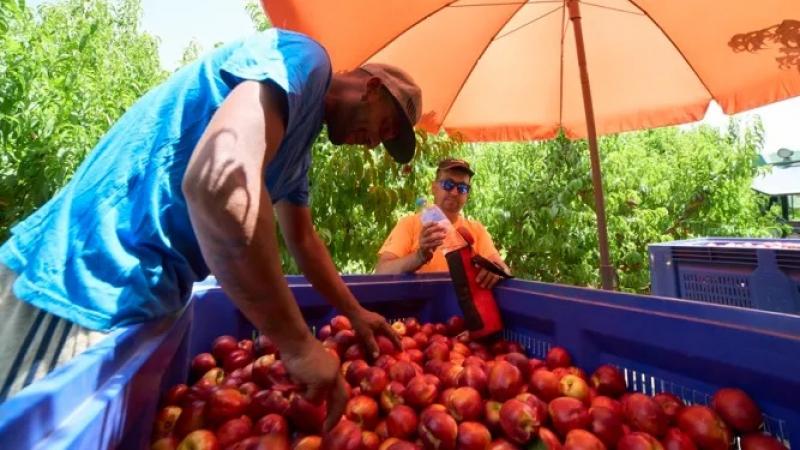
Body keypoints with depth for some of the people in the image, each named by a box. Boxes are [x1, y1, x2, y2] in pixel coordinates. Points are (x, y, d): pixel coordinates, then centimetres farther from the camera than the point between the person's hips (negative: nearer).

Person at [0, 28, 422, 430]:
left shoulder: (297, 140, 16)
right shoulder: (300, 59, -13)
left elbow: (303, 240, 24)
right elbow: (220, 179, -32)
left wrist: (354, 313, 28)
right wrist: (298, 343, -23)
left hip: (150, 294, 9)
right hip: (84, 283, -9)